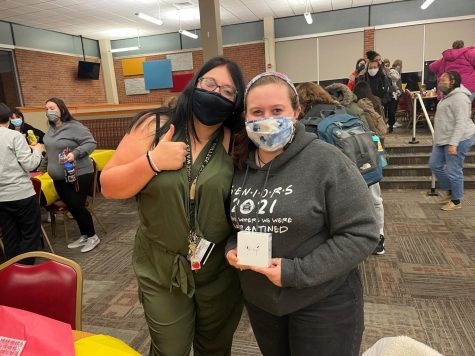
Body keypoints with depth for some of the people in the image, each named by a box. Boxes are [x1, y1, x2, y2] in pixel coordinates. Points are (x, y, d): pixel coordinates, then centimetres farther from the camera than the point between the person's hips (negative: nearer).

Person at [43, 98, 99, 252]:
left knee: (77, 207, -4)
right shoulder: (51, 129, 10)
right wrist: (47, 166, 20)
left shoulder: (74, 127, -16)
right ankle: (84, 236, 28)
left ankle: (92, 237, 14)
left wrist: (75, 153, -31)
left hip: (78, 175, -8)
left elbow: (90, 143, -20)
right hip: (59, 177, 8)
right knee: (71, 207, 13)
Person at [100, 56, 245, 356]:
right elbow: (109, 187, -7)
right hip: (161, 270, 0)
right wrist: (152, 161, -21)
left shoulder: (235, 142, -6)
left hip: (220, 270, 1)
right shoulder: (153, 129, -8)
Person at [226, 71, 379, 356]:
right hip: (259, 300, 5)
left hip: (323, 303, -4)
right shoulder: (239, 165, -2)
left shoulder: (328, 162, -18)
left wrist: (297, 272, -22)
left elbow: (361, 234, -18)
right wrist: (232, 248, -9)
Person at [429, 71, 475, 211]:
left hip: (458, 139, -10)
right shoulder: (447, 96, 17)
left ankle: (456, 201, 12)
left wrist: (453, 143, -28)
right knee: (435, 164, 13)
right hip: (444, 139, 10)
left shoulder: (458, 97, -17)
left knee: (453, 171, -3)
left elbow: (461, 122, -24)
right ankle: (449, 190, 29)